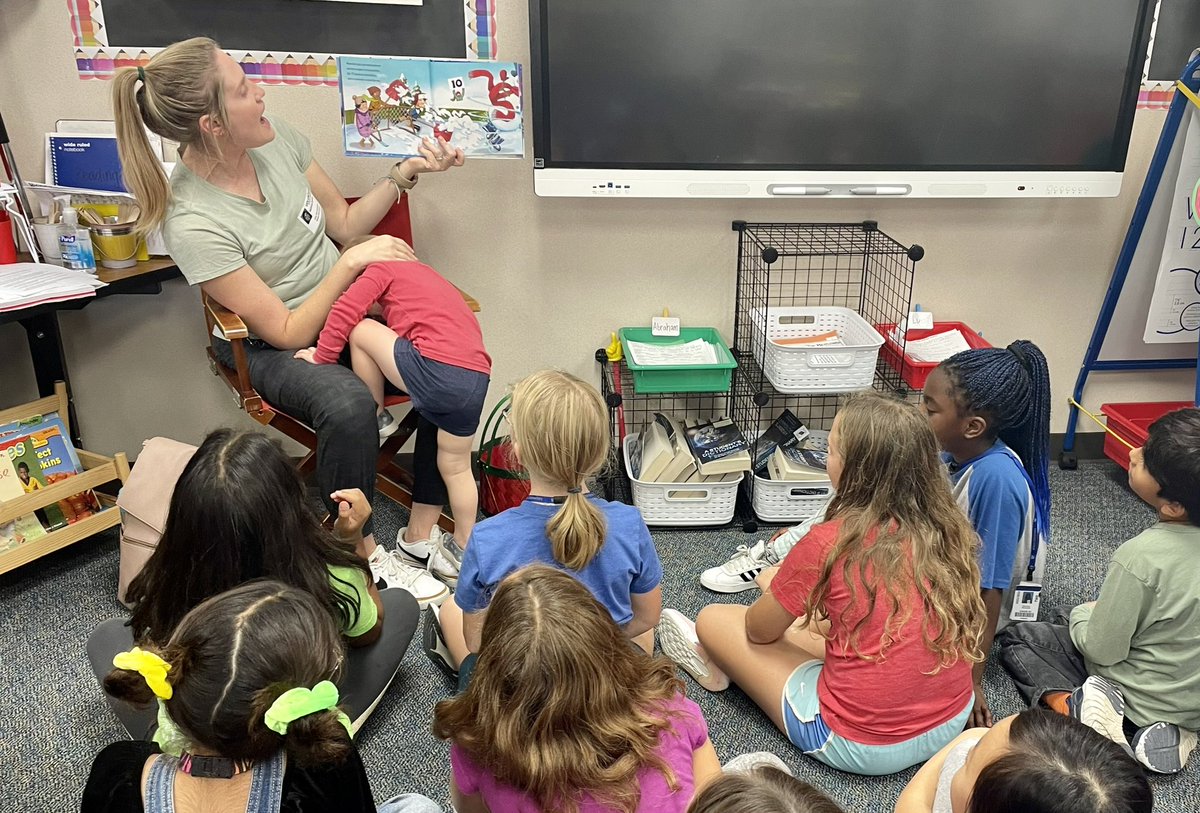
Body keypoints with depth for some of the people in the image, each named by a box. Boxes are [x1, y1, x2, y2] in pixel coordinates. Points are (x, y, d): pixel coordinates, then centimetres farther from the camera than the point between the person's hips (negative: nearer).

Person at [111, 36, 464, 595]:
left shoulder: (276, 139, -8)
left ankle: (422, 532, -7)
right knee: (349, 405, -37)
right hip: (270, 348, -6)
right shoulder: (192, 223, -25)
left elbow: (344, 222, 8)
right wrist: (351, 262, -25)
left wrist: (405, 173, -3)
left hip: (344, 305, 6)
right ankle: (364, 553, -13)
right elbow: (286, 333, -21)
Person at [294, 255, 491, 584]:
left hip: (435, 370, -8)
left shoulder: (382, 268, 12)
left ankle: (376, 418, 20)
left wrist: (322, 357, 6)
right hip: (476, 378, 8)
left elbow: (346, 309, -3)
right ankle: (462, 552, 31)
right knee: (456, 467, 21)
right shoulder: (422, 271, 35)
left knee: (360, 330, 9)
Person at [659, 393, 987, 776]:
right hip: (953, 723, 6)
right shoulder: (949, 528, -7)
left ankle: (718, 662, 42)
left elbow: (759, 629, -4)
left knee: (714, 618, 10)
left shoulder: (830, 543, -22)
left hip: (863, 747, -6)